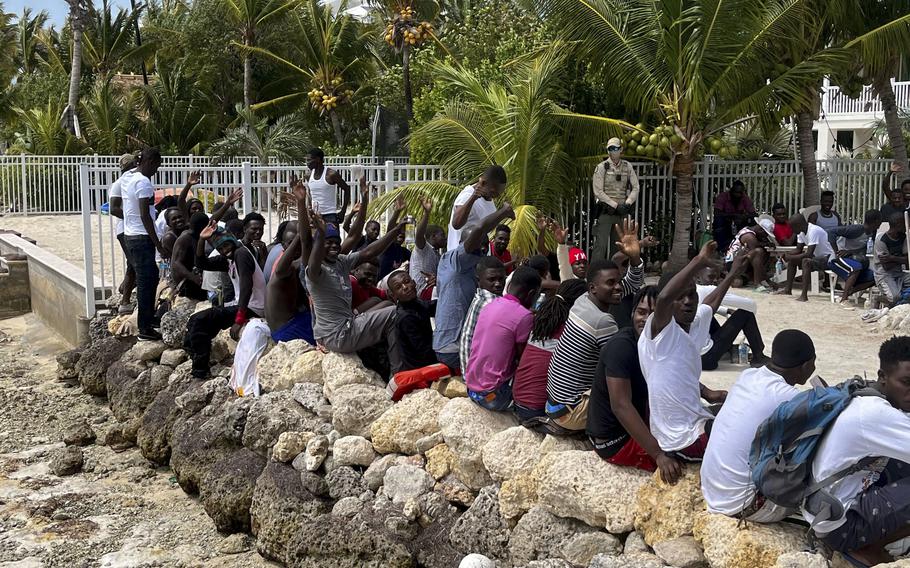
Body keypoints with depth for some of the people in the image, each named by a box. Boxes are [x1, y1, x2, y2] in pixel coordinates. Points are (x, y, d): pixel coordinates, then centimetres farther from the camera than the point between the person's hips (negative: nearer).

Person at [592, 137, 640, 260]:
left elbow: (636, 188, 10)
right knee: (601, 244, -10)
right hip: (606, 211, -4)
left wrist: (627, 204, -7)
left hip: (621, 212, 4)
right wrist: (615, 205, -13)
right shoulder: (601, 167, -3)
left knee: (617, 245, 9)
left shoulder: (628, 167, 9)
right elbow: (598, 191, -8)